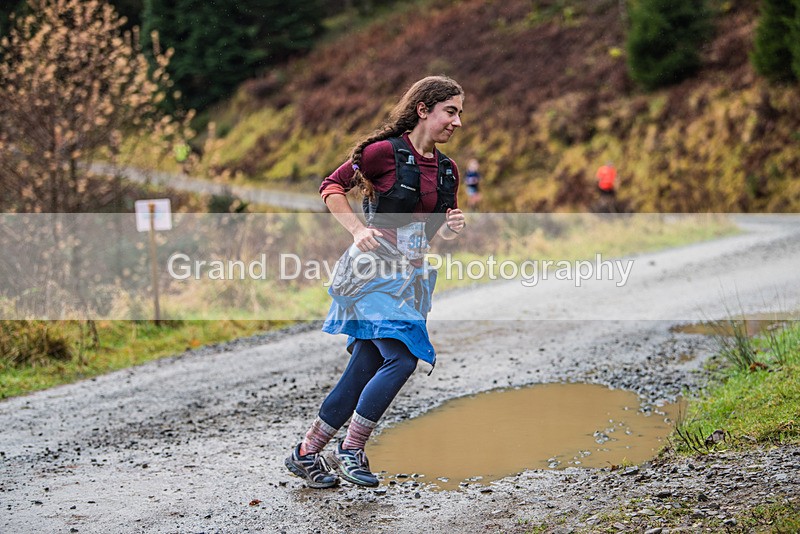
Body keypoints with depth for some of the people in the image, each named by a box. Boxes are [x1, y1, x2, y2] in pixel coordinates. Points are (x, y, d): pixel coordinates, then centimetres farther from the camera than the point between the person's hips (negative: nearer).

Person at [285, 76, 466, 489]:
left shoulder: (446, 169, 11)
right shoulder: (385, 152, -10)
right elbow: (332, 186, -3)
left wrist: (451, 228, -3)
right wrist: (358, 230, -14)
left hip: (410, 279, 7)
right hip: (373, 268, -7)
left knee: (364, 370, 5)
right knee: (402, 358, -19)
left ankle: (305, 454, 16)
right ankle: (351, 449, -7)